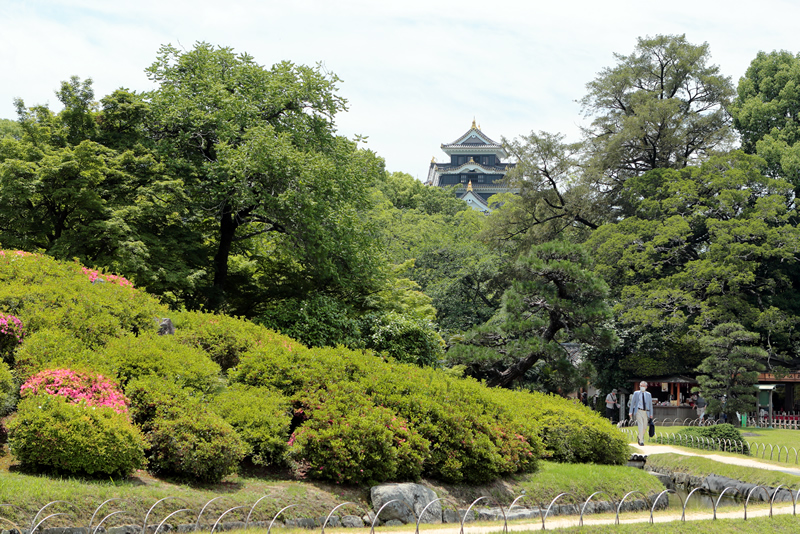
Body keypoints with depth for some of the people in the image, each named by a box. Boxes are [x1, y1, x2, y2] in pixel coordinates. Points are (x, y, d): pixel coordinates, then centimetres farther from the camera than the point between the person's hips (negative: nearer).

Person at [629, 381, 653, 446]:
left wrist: (651, 414, 6)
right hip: (639, 411, -3)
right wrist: (631, 412, -3)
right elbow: (632, 403, 6)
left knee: (644, 427, 7)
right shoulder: (636, 393, 8)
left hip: (646, 412, 3)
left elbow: (650, 404, 13)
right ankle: (641, 441, -13)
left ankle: (640, 438, 31)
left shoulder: (648, 394, 13)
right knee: (640, 426, -14)